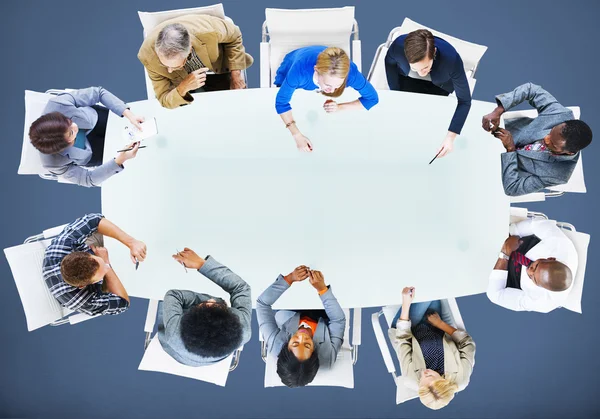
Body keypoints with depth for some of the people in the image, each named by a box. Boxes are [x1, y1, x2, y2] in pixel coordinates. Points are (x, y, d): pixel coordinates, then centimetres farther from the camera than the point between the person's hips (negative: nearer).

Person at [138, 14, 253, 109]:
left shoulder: (209, 30, -41)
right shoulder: (148, 55, -37)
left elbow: (234, 35, -15)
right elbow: (164, 100, -27)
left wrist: (235, 74, -18)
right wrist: (183, 88, -49)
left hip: (220, 70, 0)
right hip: (185, 82, 1)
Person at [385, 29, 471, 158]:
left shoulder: (451, 59, -42)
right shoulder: (398, 45, -39)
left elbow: (464, 101, -30)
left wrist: (450, 136, -39)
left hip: (438, 85, -1)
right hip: (407, 78, 1)